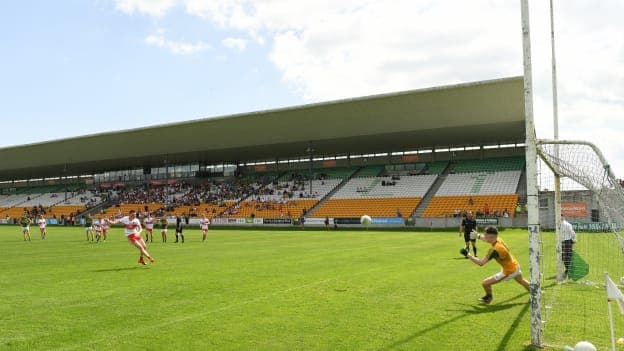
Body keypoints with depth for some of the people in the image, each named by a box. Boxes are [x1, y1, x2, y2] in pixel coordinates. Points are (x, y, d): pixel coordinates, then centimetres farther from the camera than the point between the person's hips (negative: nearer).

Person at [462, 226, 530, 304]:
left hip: (509, 272, -9)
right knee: (521, 281, 39)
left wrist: (468, 255, -27)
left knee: (485, 283, -5)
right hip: (516, 265, 9)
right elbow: (485, 238, 15)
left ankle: (489, 297, 25)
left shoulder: (495, 250, -33)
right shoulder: (498, 239, -10)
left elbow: (481, 263, -32)